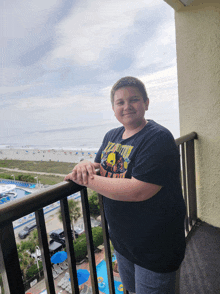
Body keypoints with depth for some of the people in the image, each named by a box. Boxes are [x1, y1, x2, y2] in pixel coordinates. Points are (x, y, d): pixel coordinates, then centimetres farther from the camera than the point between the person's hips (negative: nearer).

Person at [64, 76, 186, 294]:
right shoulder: (112, 136, 3)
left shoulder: (158, 138, -23)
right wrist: (86, 166, -14)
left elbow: (138, 191, -32)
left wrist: (87, 180, -25)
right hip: (121, 239, 7)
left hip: (154, 247, -6)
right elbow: (98, 166, 10)